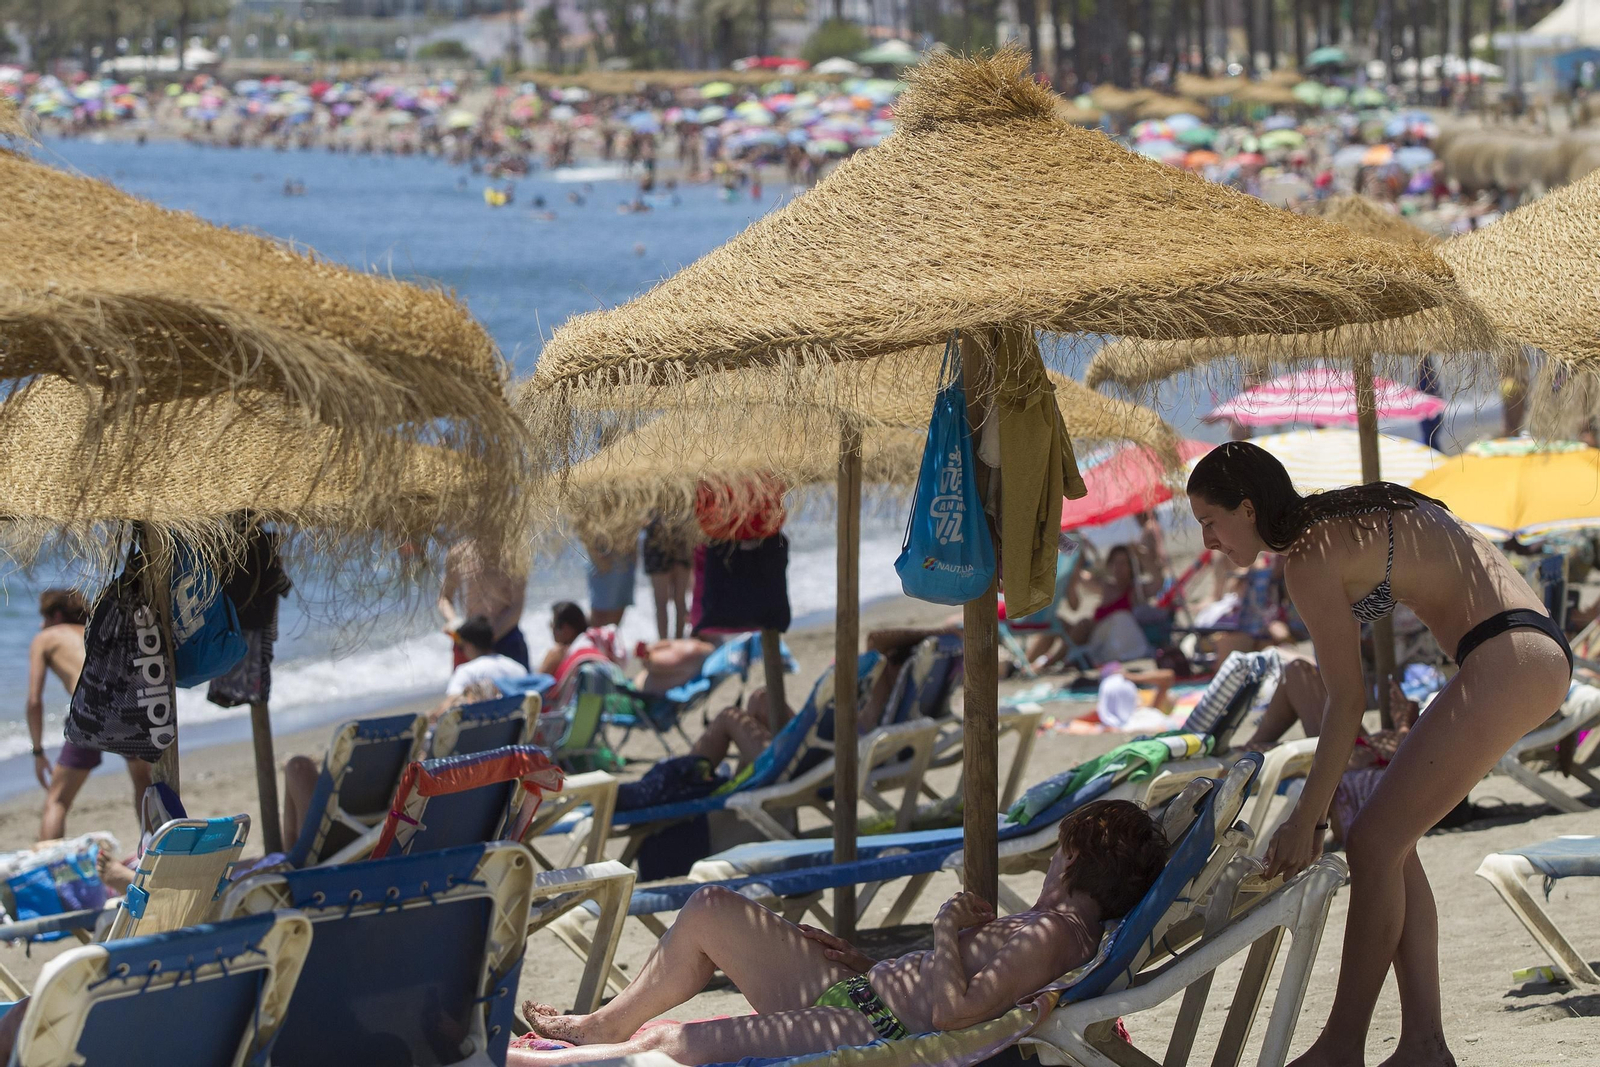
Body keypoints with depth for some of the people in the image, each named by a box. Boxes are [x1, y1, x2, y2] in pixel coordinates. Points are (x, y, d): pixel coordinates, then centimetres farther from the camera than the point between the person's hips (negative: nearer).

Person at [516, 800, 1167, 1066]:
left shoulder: (1053, 936, -18)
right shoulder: (1043, 924, 14)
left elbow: (950, 1010, -28)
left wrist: (948, 930, -14)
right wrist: (866, 962, 15)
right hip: (855, 990, 11)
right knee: (710, 910, 17)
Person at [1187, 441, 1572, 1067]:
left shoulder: (1309, 558, -10)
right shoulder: (1339, 523, 17)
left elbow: (1348, 700, -11)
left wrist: (1306, 820, -8)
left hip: (1511, 661, -10)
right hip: (1535, 656, 10)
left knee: (1374, 842, -7)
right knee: (1390, 842, 11)